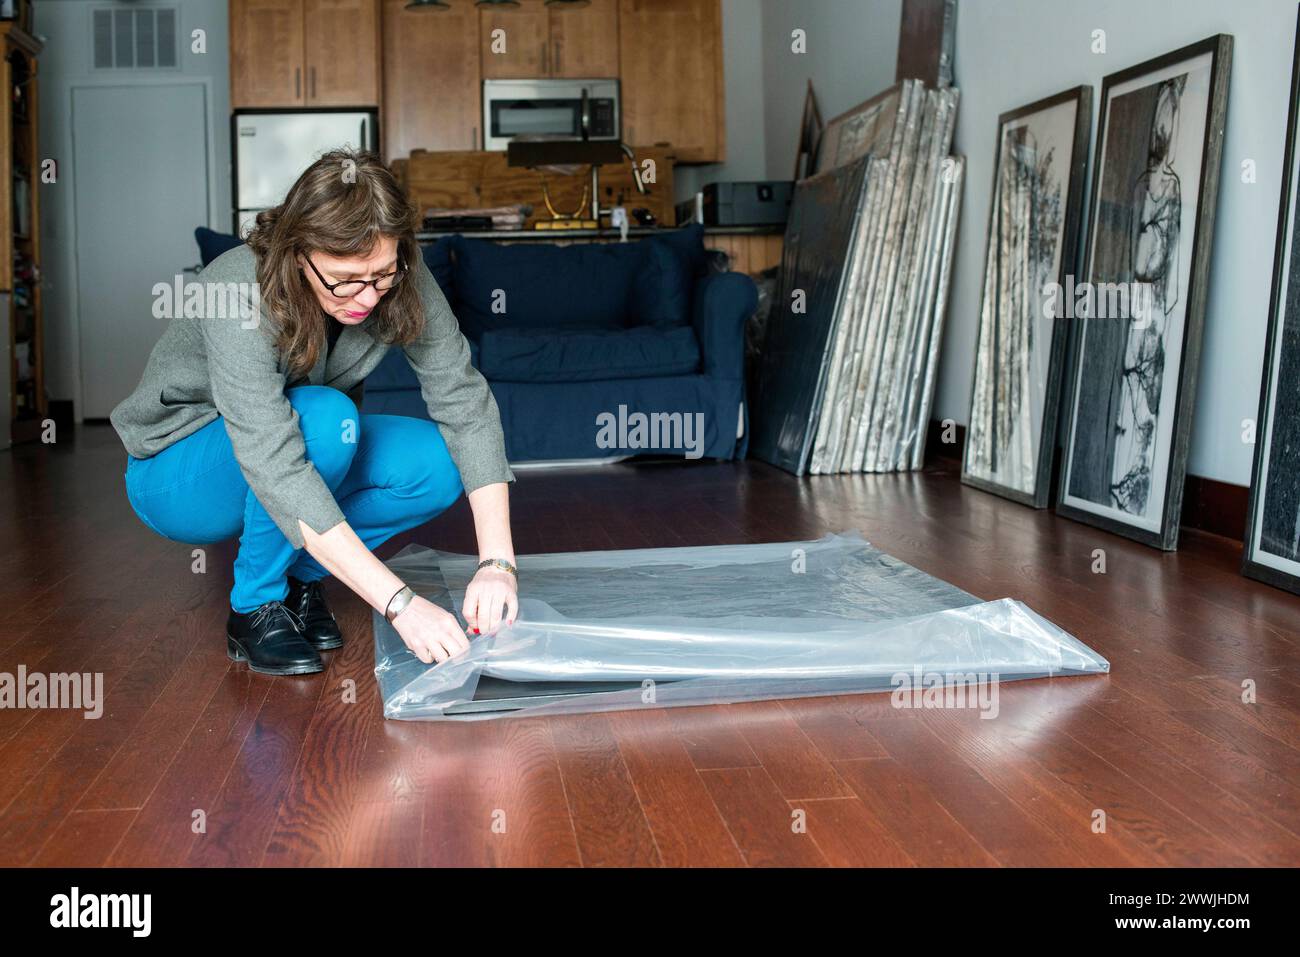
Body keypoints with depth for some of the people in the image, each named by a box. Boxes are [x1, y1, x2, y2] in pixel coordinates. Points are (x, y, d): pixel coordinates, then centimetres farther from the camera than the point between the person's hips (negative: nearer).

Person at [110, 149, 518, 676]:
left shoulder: (400, 282, -21)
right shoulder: (239, 294, -35)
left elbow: (465, 400, -24)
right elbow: (276, 472, -42)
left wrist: (497, 561, -35)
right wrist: (399, 602, -47)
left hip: (305, 446, 5)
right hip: (176, 475, -5)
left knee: (439, 465, -21)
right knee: (323, 416, -35)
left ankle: (299, 574, 1)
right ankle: (256, 608, -14)